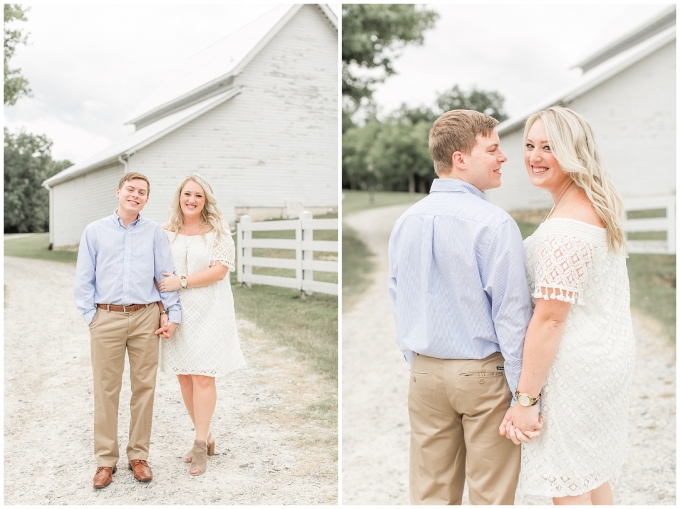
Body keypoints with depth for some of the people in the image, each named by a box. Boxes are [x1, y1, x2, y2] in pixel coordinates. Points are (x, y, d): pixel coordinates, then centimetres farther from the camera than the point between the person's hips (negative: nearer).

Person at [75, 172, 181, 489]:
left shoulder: (154, 232, 6)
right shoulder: (94, 231, 6)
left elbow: (166, 275, 6)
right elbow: (84, 280, 6)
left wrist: (173, 314, -1)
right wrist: (91, 317, -1)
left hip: (145, 317, 1)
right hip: (107, 318, 0)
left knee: (144, 388, 5)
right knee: (106, 391, 3)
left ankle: (139, 456, 17)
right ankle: (105, 459, 13)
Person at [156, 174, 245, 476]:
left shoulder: (217, 231, 0)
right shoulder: (166, 232, 9)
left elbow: (219, 270, -9)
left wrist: (181, 281, -14)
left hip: (207, 312, -3)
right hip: (176, 312, 4)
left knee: (202, 377, -5)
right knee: (184, 377, 6)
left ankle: (200, 445, 5)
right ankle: (205, 437, 22)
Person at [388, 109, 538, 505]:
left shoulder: (406, 222, 2)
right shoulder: (494, 223, -16)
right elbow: (511, 314, -16)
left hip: (424, 372, 5)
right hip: (483, 372, -5)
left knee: (431, 491, 15)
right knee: (491, 494, 10)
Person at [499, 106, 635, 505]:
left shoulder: (565, 227, -22)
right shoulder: (601, 208, 9)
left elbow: (549, 319, -23)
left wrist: (525, 398, -19)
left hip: (575, 368, -10)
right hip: (610, 357, 10)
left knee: (569, 489, 4)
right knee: (595, 478, 22)